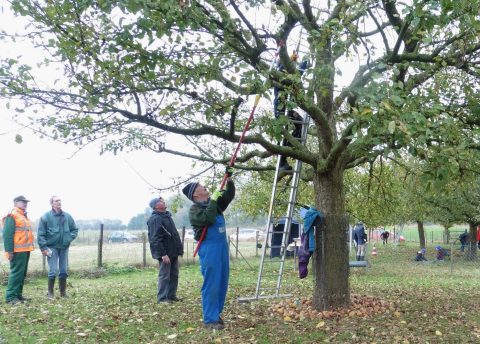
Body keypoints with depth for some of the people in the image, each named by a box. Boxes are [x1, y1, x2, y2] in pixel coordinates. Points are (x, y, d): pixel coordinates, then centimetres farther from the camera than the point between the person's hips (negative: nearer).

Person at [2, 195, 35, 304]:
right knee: (16, 272, -9)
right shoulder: (12, 216, -9)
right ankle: (10, 296, -5)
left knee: (22, 273, 13)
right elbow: (7, 234, -15)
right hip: (18, 250, -10)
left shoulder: (23, 216, 20)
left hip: (25, 250, 10)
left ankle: (18, 294, 21)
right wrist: (9, 250, -19)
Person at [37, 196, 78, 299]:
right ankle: (50, 292, 8)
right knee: (53, 271, -8)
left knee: (64, 271, 8)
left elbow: (75, 229, 14)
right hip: (52, 247, -4)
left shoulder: (67, 216, 4)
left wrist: (70, 238, -2)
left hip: (64, 247, 4)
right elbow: (41, 234, -6)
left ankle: (63, 292, 21)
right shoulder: (46, 217, -6)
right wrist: (43, 248, -10)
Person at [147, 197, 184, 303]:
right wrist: (163, 254, -24)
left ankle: (172, 295, 22)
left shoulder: (167, 216, 15)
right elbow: (155, 239, -21)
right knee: (164, 276, -4)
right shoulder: (155, 219, -15)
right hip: (165, 253, -9)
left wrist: (179, 248, 17)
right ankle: (162, 298, 4)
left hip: (173, 252, 9)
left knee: (174, 275, 13)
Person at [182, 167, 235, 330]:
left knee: (222, 283, 12)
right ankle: (209, 319, -1)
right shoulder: (194, 209, -8)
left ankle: (216, 313, 22)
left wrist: (229, 180, 3)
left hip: (222, 245, 8)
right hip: (209, 248, -8)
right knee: (211, 284, -7)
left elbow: (229, 195, 16)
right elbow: (207, 219, -25)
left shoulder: (213, 203, 15)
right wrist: (213, 200, -19)